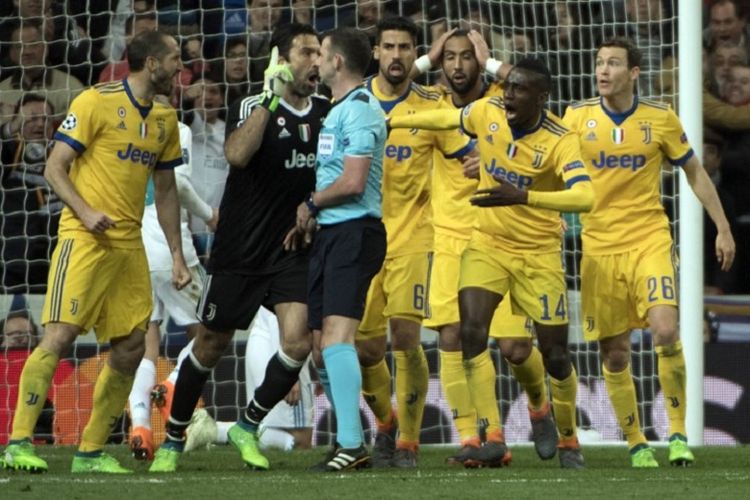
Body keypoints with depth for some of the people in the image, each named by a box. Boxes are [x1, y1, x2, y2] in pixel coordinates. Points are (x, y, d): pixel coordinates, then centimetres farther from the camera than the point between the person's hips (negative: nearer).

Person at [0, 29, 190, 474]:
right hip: (85, 238, -7)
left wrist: (177, 254, 17)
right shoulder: (96, 103, -6)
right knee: (60, 335, -15)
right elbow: (55, 168, -7)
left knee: (131, 348, 2)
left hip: (130, 245, 7)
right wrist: (86, 212, -22)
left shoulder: (165, 119, 14)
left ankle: (92, 451, 12)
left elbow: (165, 190, 22)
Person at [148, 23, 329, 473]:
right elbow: (237, 154, -28)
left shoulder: (326, 114, 6)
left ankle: (249, 426, 8)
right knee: (212, 345, 5)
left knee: (299, 342, -14)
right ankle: (174, 440, 22)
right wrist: (271, 98, -28)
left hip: (293, 249, 3)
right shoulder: (252, 108, -8)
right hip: (240, 249, -3)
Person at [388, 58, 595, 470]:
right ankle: (493, 439, -17)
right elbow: (445, 118, 16)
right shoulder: (486, 113, -6)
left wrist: (522, 196, -45)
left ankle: (568, 440, 23)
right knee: (472, 332, -18)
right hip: (487, 245, 3)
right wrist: (389, 122, 24)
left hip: (538, 254, -3)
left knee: (555, 354, -1)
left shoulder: (560, 141, -20)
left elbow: (584, 197, -34)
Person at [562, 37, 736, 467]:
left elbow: (695, 173, 9)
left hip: (650, 238, -1)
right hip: (599, 246, 1)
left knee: (665, 331, -20)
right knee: (614, 354, 2)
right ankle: (637, 444, 16)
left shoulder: (660, 118, -1)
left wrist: (723, 228, 8)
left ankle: (678, 433, -8)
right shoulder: (578, 117, 0)